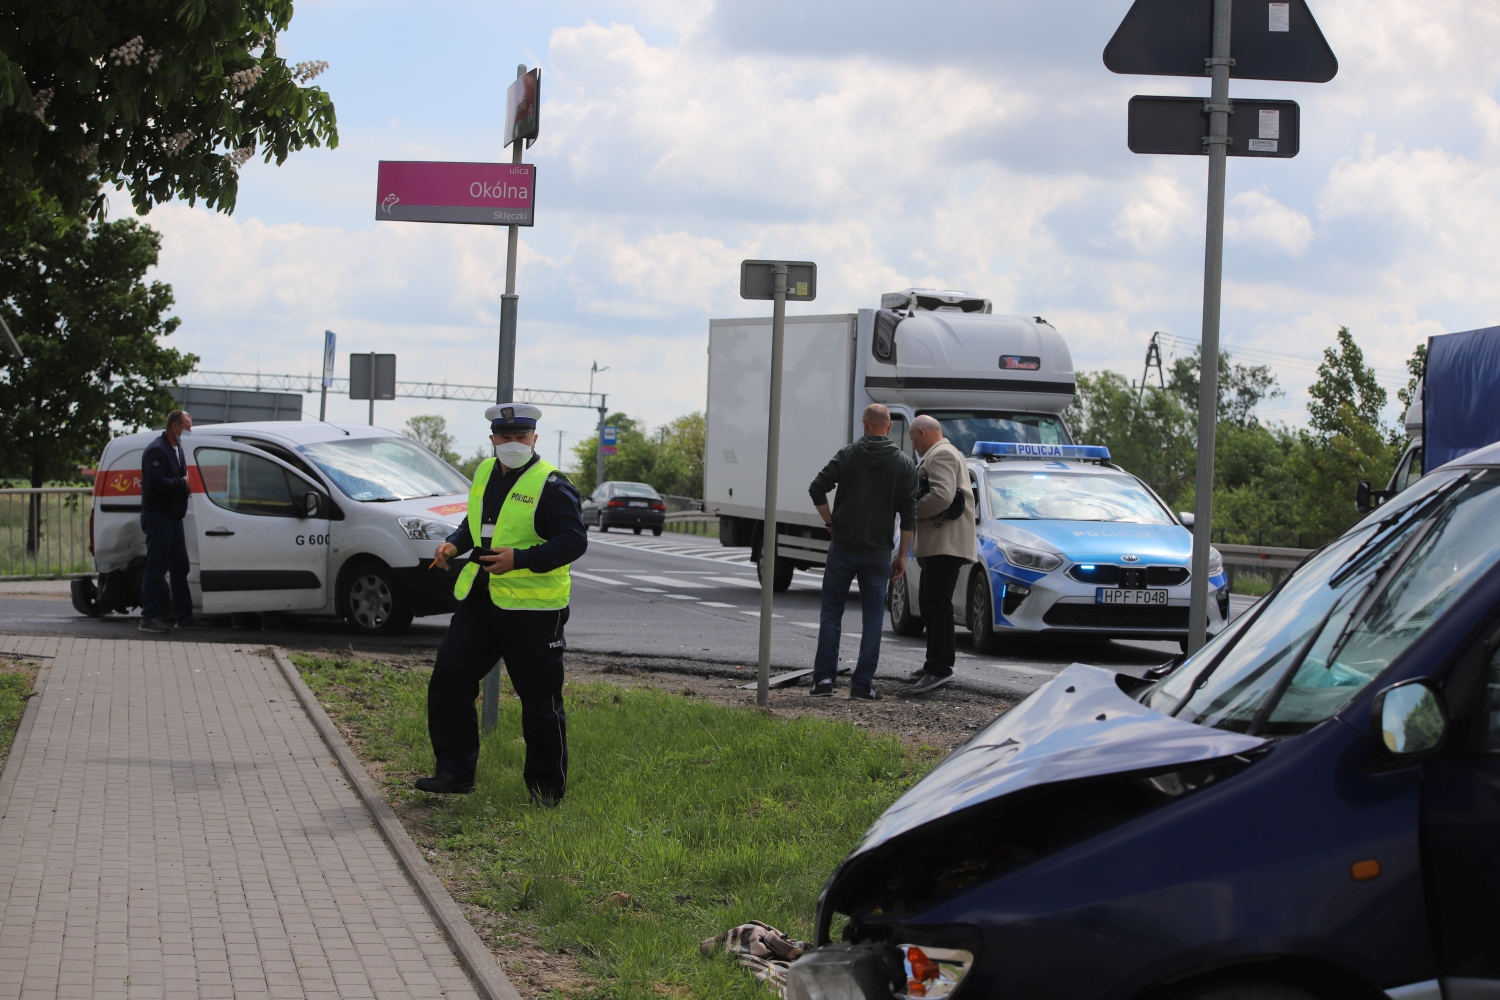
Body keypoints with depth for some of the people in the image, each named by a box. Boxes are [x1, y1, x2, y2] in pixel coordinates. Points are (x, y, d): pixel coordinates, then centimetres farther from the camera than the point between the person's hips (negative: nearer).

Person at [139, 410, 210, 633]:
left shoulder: (177, 449, 17)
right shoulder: (157, 451, -15)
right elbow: (156, 483, -26)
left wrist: (189, 484, 1)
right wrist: (183, 483, -16)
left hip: (173, 517, 10)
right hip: (157, 516, -10)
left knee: (180, 568, 12)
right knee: (156, 567, -8)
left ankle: (184, 616, 18)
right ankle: (149, 617, -4)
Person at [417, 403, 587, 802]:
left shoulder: (551, 485, -11)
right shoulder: (485, 474, 12)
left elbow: (573, 541, -18)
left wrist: (521, 559, -28)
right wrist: (454, 544, 7)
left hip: (533, 608, -7)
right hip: (480, 599, 7)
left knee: (540, 701, 2)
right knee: (448, 681, 1)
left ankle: (547, 787, 14)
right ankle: (454, 771, 10)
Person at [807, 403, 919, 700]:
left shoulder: (847, 455, -1)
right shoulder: (904, 464, 1)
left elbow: (817, 489, -8)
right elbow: (908, 514, -2)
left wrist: (831, 523, 5)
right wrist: (902, 555, 3)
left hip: (843, 547, 0)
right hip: (878, 552, 0)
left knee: (831, 612, 8)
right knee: (873, 617, 6)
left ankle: (823, 678, 3)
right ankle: (863, 684, 2)